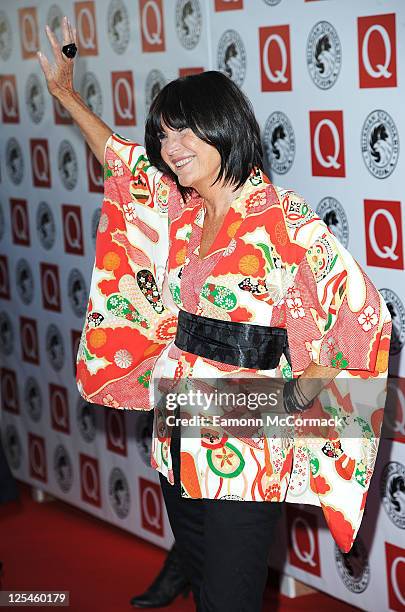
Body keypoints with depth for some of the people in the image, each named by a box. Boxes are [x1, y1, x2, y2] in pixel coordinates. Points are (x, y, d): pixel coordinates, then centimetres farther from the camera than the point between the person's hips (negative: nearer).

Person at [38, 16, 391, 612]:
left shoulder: (285, 221, -16)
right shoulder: (182, 210, 5)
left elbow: (366, 317, -14)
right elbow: (122, 161, 24)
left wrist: (294, 396, -14)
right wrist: (66, 93, 29)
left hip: (243, 457, -7)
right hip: (178, 446, 7)